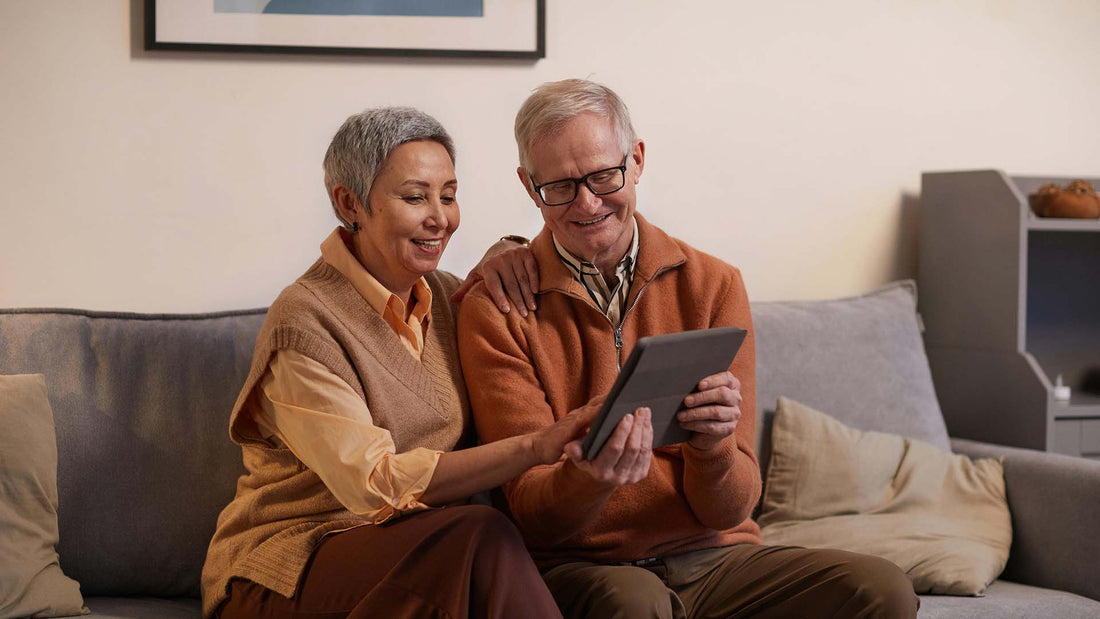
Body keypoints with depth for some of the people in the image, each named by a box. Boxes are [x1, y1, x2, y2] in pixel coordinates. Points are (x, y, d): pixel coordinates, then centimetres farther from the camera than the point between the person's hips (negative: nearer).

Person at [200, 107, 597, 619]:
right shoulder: (304, 323, -14)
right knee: (483, 537, -33)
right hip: (288, 571, -6)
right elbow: (375, 483, -23)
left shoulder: (447, 296, 9)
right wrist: (537, 447, -32)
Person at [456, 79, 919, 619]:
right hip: (579, 568, -2)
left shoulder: (714, 286, 3)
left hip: (711, 556, 3)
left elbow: (727, 510, 0)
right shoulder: (494, 311, -3)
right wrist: (586, 479, -30)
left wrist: (714, 446, -23)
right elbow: (530, 512, -8)